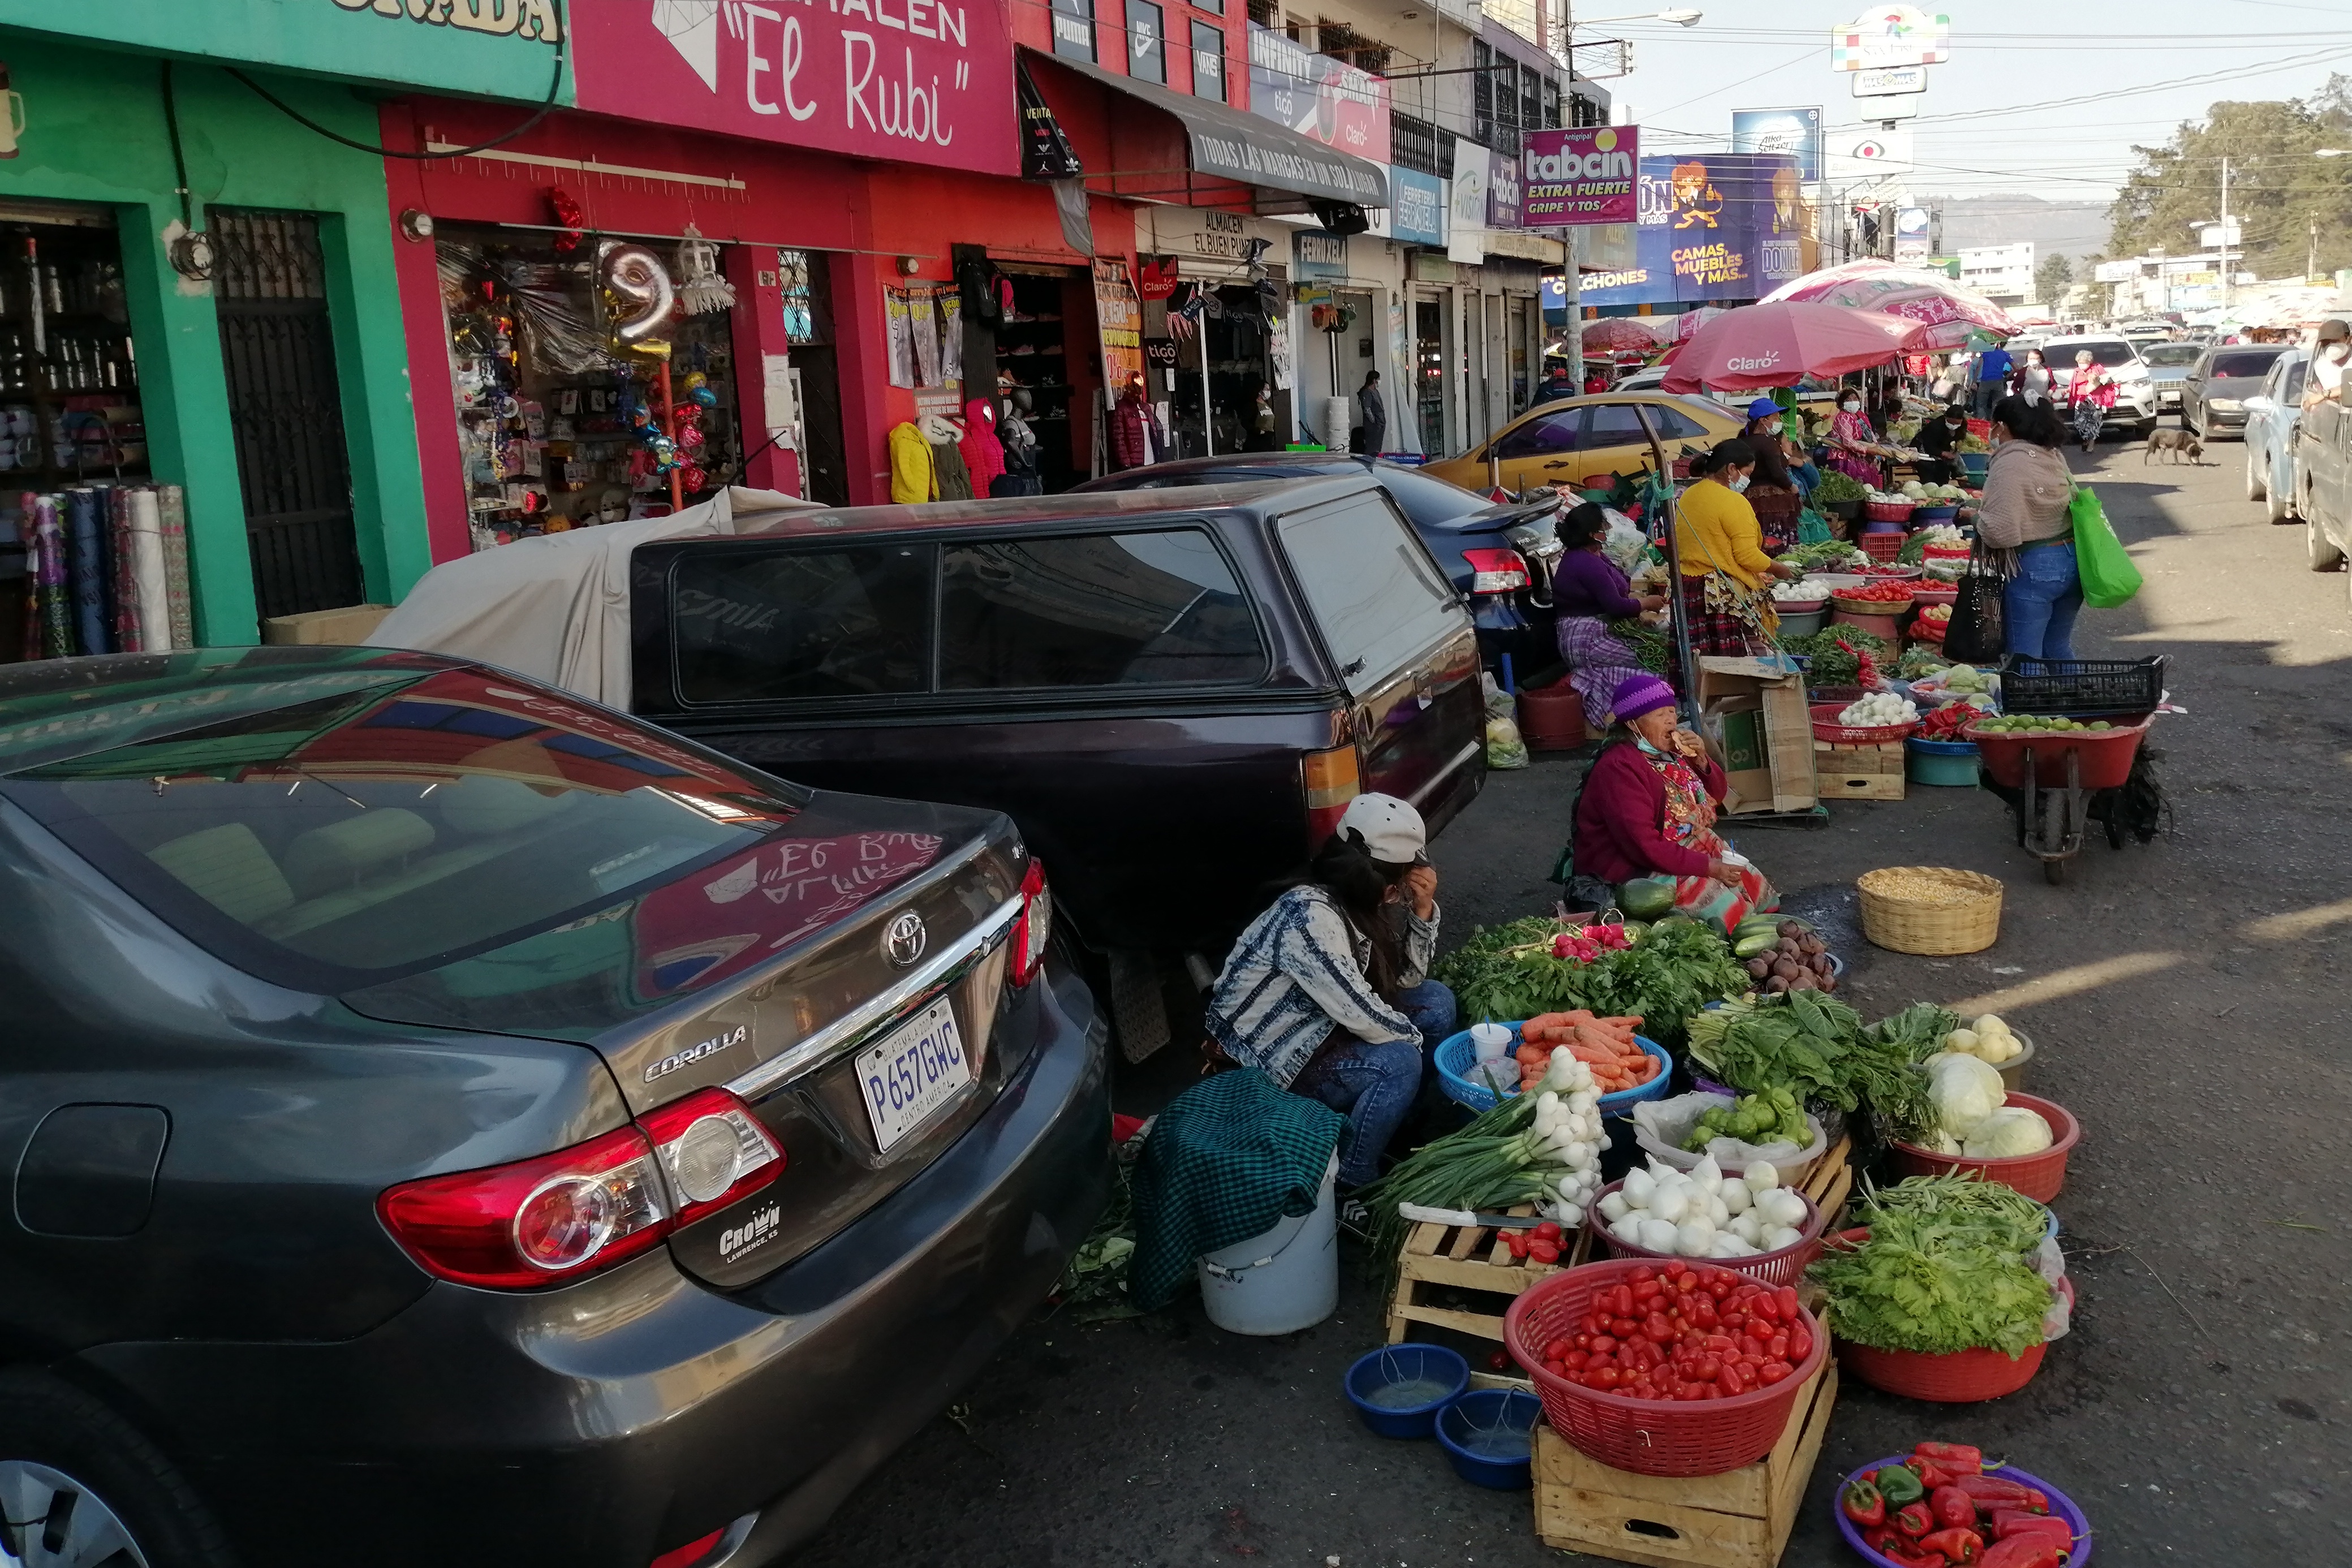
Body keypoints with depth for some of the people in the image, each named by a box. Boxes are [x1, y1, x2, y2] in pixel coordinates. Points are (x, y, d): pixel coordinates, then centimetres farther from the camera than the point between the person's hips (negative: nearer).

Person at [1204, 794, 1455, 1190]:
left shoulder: (1361, 904, -2)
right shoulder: (1311, 917, -30)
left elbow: (1408, 977, 5)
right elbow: (1360, 1014, -29)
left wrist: (1423, 909, -9)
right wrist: (1416, 1037, -11)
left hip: (1319, 1024, 10)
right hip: (1268, 1058, -10)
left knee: (1436, 1001, 5)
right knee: (1399, 1063, -27)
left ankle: (1411, 1124, 18)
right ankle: (1350, 1183, -11)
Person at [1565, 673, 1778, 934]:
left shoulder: (1670, 751, 5)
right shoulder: (1619, 768, -22)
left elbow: (1716, 794, 19)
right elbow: (1644, 845, -27)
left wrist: (1700, 760, -3)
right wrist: (1708, 867, -24)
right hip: (1636, 870, -10)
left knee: (1756, 885, 3)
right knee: (1723, 905, -20)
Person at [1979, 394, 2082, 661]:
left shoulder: (2009, 464, -16)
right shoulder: (2054, 457, 9)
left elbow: (2001, 532, -23)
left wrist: (1976, 516, -4)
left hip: (2033, 568, -9)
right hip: (2073, 562, 9)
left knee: (2025, 658, -1)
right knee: (2059, 650, 19)